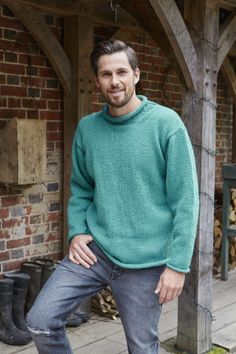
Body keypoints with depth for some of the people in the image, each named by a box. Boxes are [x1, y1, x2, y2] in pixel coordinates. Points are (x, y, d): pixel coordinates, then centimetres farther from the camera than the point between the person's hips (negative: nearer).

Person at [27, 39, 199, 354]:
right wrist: (77, 231, -1)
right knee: (41, 321, -6)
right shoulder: (87, 128, 4)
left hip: (145, 262, -3)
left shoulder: (166, 124, -9)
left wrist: (178, 264, -12)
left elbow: (185, 201, -10)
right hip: (94, 250, 3)